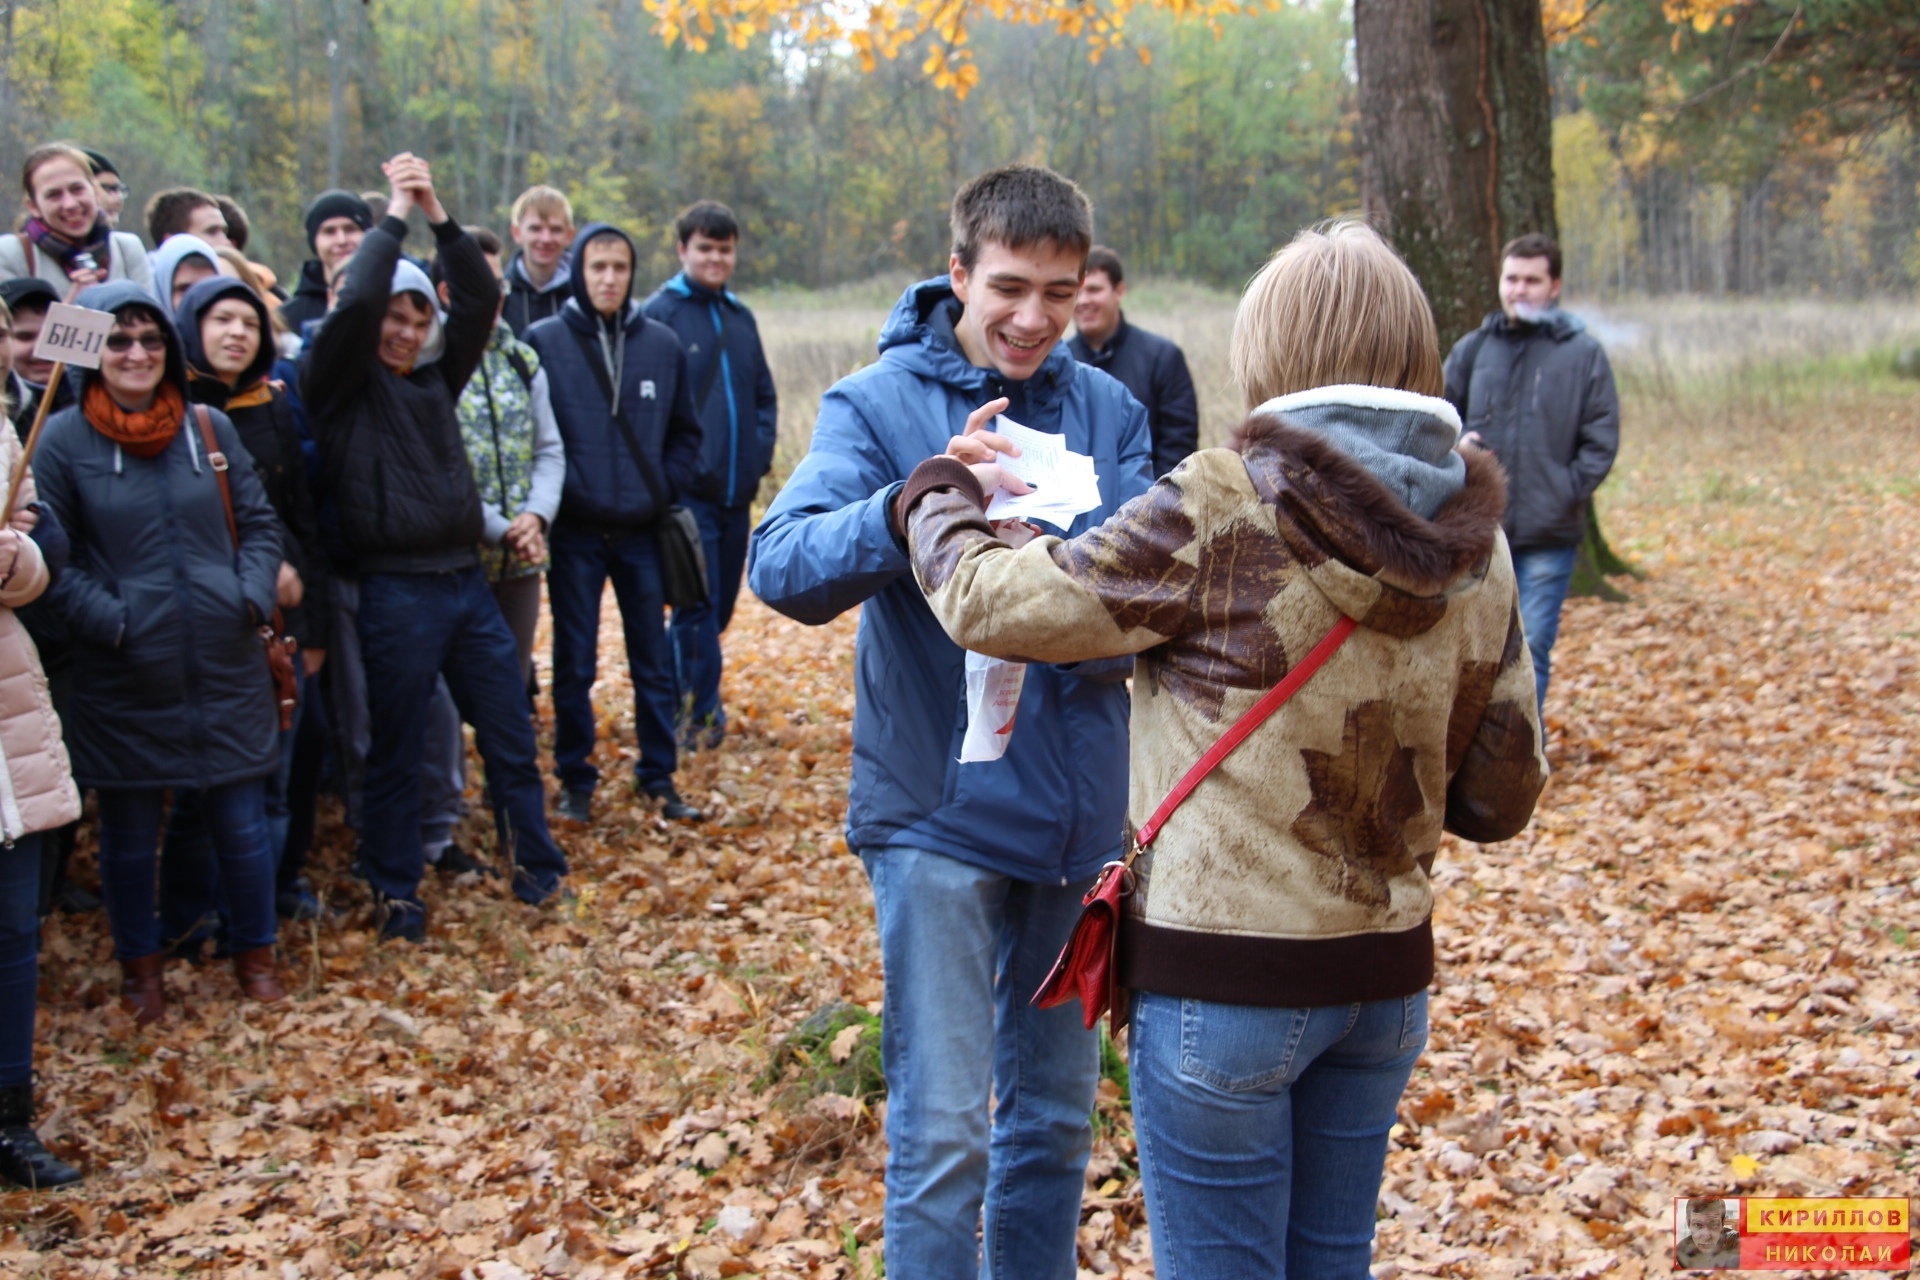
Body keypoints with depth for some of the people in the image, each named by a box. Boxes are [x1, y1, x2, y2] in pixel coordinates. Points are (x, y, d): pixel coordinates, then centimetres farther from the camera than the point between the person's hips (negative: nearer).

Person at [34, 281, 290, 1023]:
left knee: (242, 824, 8)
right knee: (130, 835, 12)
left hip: (225, 670, 2)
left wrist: (254, 597, -6)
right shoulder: (63, 440, -6)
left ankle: (255, 955, 28)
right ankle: (139, 968, 31)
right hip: (123, 679, -2)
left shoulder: (209, 428, 3)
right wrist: (109, 619, -16)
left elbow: (259, 525, 9)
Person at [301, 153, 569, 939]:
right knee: (396, 752, 6)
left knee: (510, 736, 11)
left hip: (467, 582, 5)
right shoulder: (342, 386, -2)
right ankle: (395, 892, 19)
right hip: (396, 593, -5)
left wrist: (438, 216, -4)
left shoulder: (435, 379, 13)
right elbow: (354, 301, -19)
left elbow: (480, 299, 4)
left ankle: (539, 866, 24)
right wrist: (396, 214, -10)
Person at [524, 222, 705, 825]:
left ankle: (658, 777, 19)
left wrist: (664, 492, -1)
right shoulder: (543, 341, -4)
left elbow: (686, 433, 11)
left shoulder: (662, 344, 3)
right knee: (574, 665, 7)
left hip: (642, 531, 2)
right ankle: (576, 780, 18)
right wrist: (551, 499, -8)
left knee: (654, 662, 8)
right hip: (574, 533, -2)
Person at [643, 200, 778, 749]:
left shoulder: (740, 317, 14)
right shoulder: (658, 313, -6)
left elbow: (764, 392, 21)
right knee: (697, 607, -5)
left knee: (721, 603, 13)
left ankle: (681, 695, 28)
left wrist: (761, 450, 6)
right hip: (689, 491, -6)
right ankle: (701, 715, 4)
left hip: (738, 490, 6)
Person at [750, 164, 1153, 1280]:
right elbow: (782, 566, -20)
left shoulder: (1109, 410, 5)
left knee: (1056, 1115, 16)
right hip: (941, 809, -4)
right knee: (943, 1134, -3)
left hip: (1081, 810, 4)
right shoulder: (878, 403, -6)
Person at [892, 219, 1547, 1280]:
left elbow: (994, 605, -10)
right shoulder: (1475, 544, 0)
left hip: (1224, 981, -5)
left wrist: (937, 497, 10)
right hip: (1387, 978, 6)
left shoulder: (1222, 509, -17)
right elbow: (1499, 799, 5)